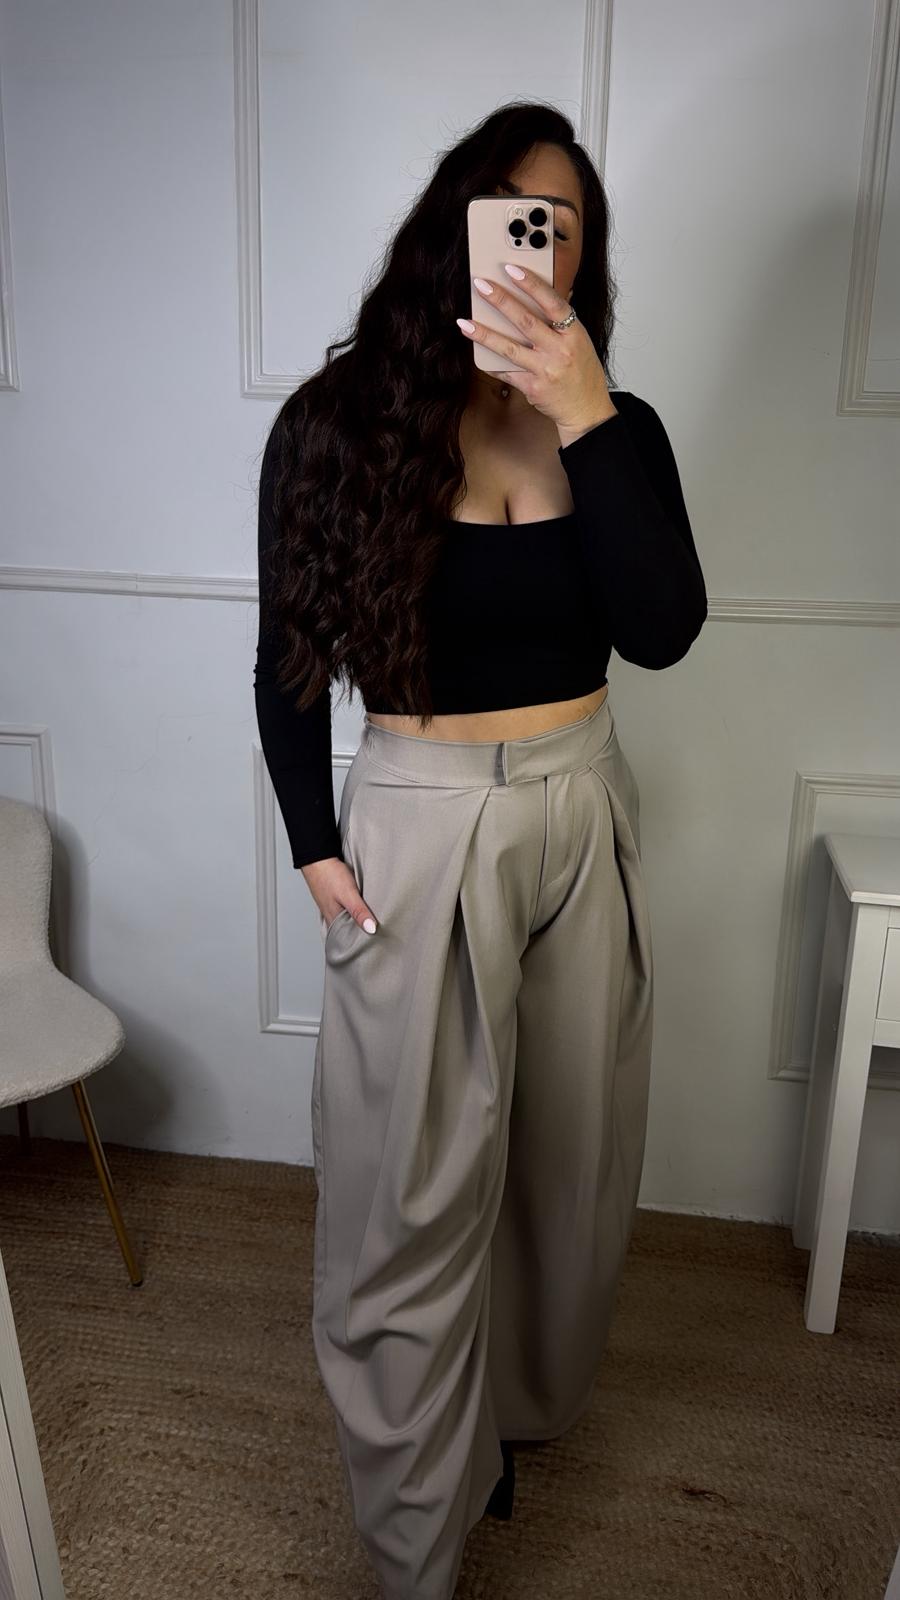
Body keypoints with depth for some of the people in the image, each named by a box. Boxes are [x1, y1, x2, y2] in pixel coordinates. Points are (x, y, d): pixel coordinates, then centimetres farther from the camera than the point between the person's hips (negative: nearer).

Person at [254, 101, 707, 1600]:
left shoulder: (617, 427, 0)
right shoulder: (338, 420, -7)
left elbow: (663, 630, -14)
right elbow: (289, 658, -1)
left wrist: (586, 421, -22)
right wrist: (316, 846, -7)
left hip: (582, 816, 4)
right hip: (415, 827, -3)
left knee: (570, 1148, 19)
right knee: (415, 1192, 4)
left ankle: (524, 1399, 48)